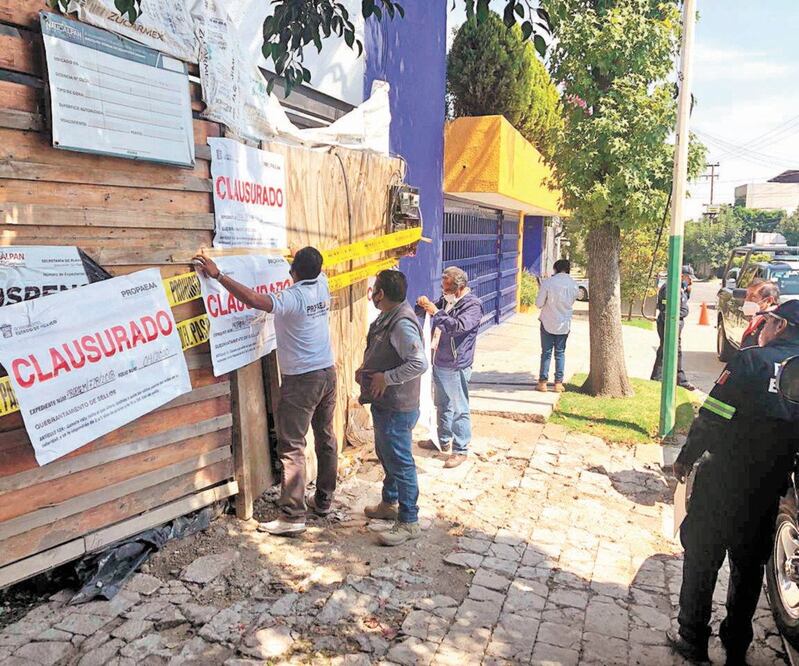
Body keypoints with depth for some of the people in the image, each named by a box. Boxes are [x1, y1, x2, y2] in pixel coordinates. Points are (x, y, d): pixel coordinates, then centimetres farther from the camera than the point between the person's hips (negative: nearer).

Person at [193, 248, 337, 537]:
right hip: (327, 373, 8)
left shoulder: (291, 297, -18)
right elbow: (318, 271, 27)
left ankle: (292, 516, -2)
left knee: (291, 447, -4)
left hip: (301, 380, -8)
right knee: (326, 439, 15)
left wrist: (218, 275, -26)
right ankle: (323, 501, 28)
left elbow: (254, 299, -32)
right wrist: (306, 257, 43)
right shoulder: (322, 286, 3)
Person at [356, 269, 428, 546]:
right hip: (383, 403, 11)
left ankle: (409, 522, 12)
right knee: (386, 455, 24)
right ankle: (390, 503, 42)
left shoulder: (402, 324, -24)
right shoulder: (387, 318, 8)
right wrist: (365, 368, 4)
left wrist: (385, 378, -26)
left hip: (397, 407, -11)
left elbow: (419, 363, -31)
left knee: (399, 462, -1)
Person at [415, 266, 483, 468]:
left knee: (459, 410, 2)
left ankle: (460, 450, 12)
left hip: (456, 367, -8)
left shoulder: (473, 305, -14)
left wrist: (436, 312, -29)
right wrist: (423, 305, -4)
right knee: (442, 406, 21)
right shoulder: (446, 300, 9)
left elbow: (458, 326, -31)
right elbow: (422, 313, 18)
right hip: (439, 363, 8)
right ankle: (443, 441, 36)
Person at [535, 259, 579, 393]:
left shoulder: (547, 282, -14)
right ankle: (558, 383, 13)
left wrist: (541, 291, 5)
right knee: (560, 353, 11)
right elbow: (572, 302, 10)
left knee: (546, 353, 6)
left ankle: (543, 382, 9)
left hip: (548, 322, -2)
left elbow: (539, 304, -11)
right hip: (564, 323, 3)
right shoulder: (573, 284, -3)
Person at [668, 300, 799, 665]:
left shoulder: (754, 360, -15)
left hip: (722, 482, -5)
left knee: (701, 559, 11)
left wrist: (686, 458, -6)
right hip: (768, 489, 5)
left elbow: (712, 417, -18)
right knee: (749, 567, 20)